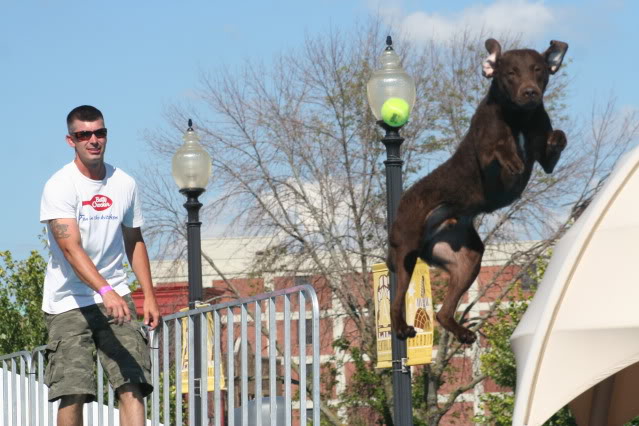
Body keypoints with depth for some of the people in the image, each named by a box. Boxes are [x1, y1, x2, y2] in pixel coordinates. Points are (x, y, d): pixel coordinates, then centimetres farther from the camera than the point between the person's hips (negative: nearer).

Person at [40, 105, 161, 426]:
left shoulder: (124, 184, 8)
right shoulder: (59, 186, -10)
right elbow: (71, 249, -22)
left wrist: (149, 296, 13)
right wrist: (105, 291, -36)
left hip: (117, 298, 4)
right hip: (68, 303, -4)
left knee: (132, 384, -10)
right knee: (73, 393, -8)